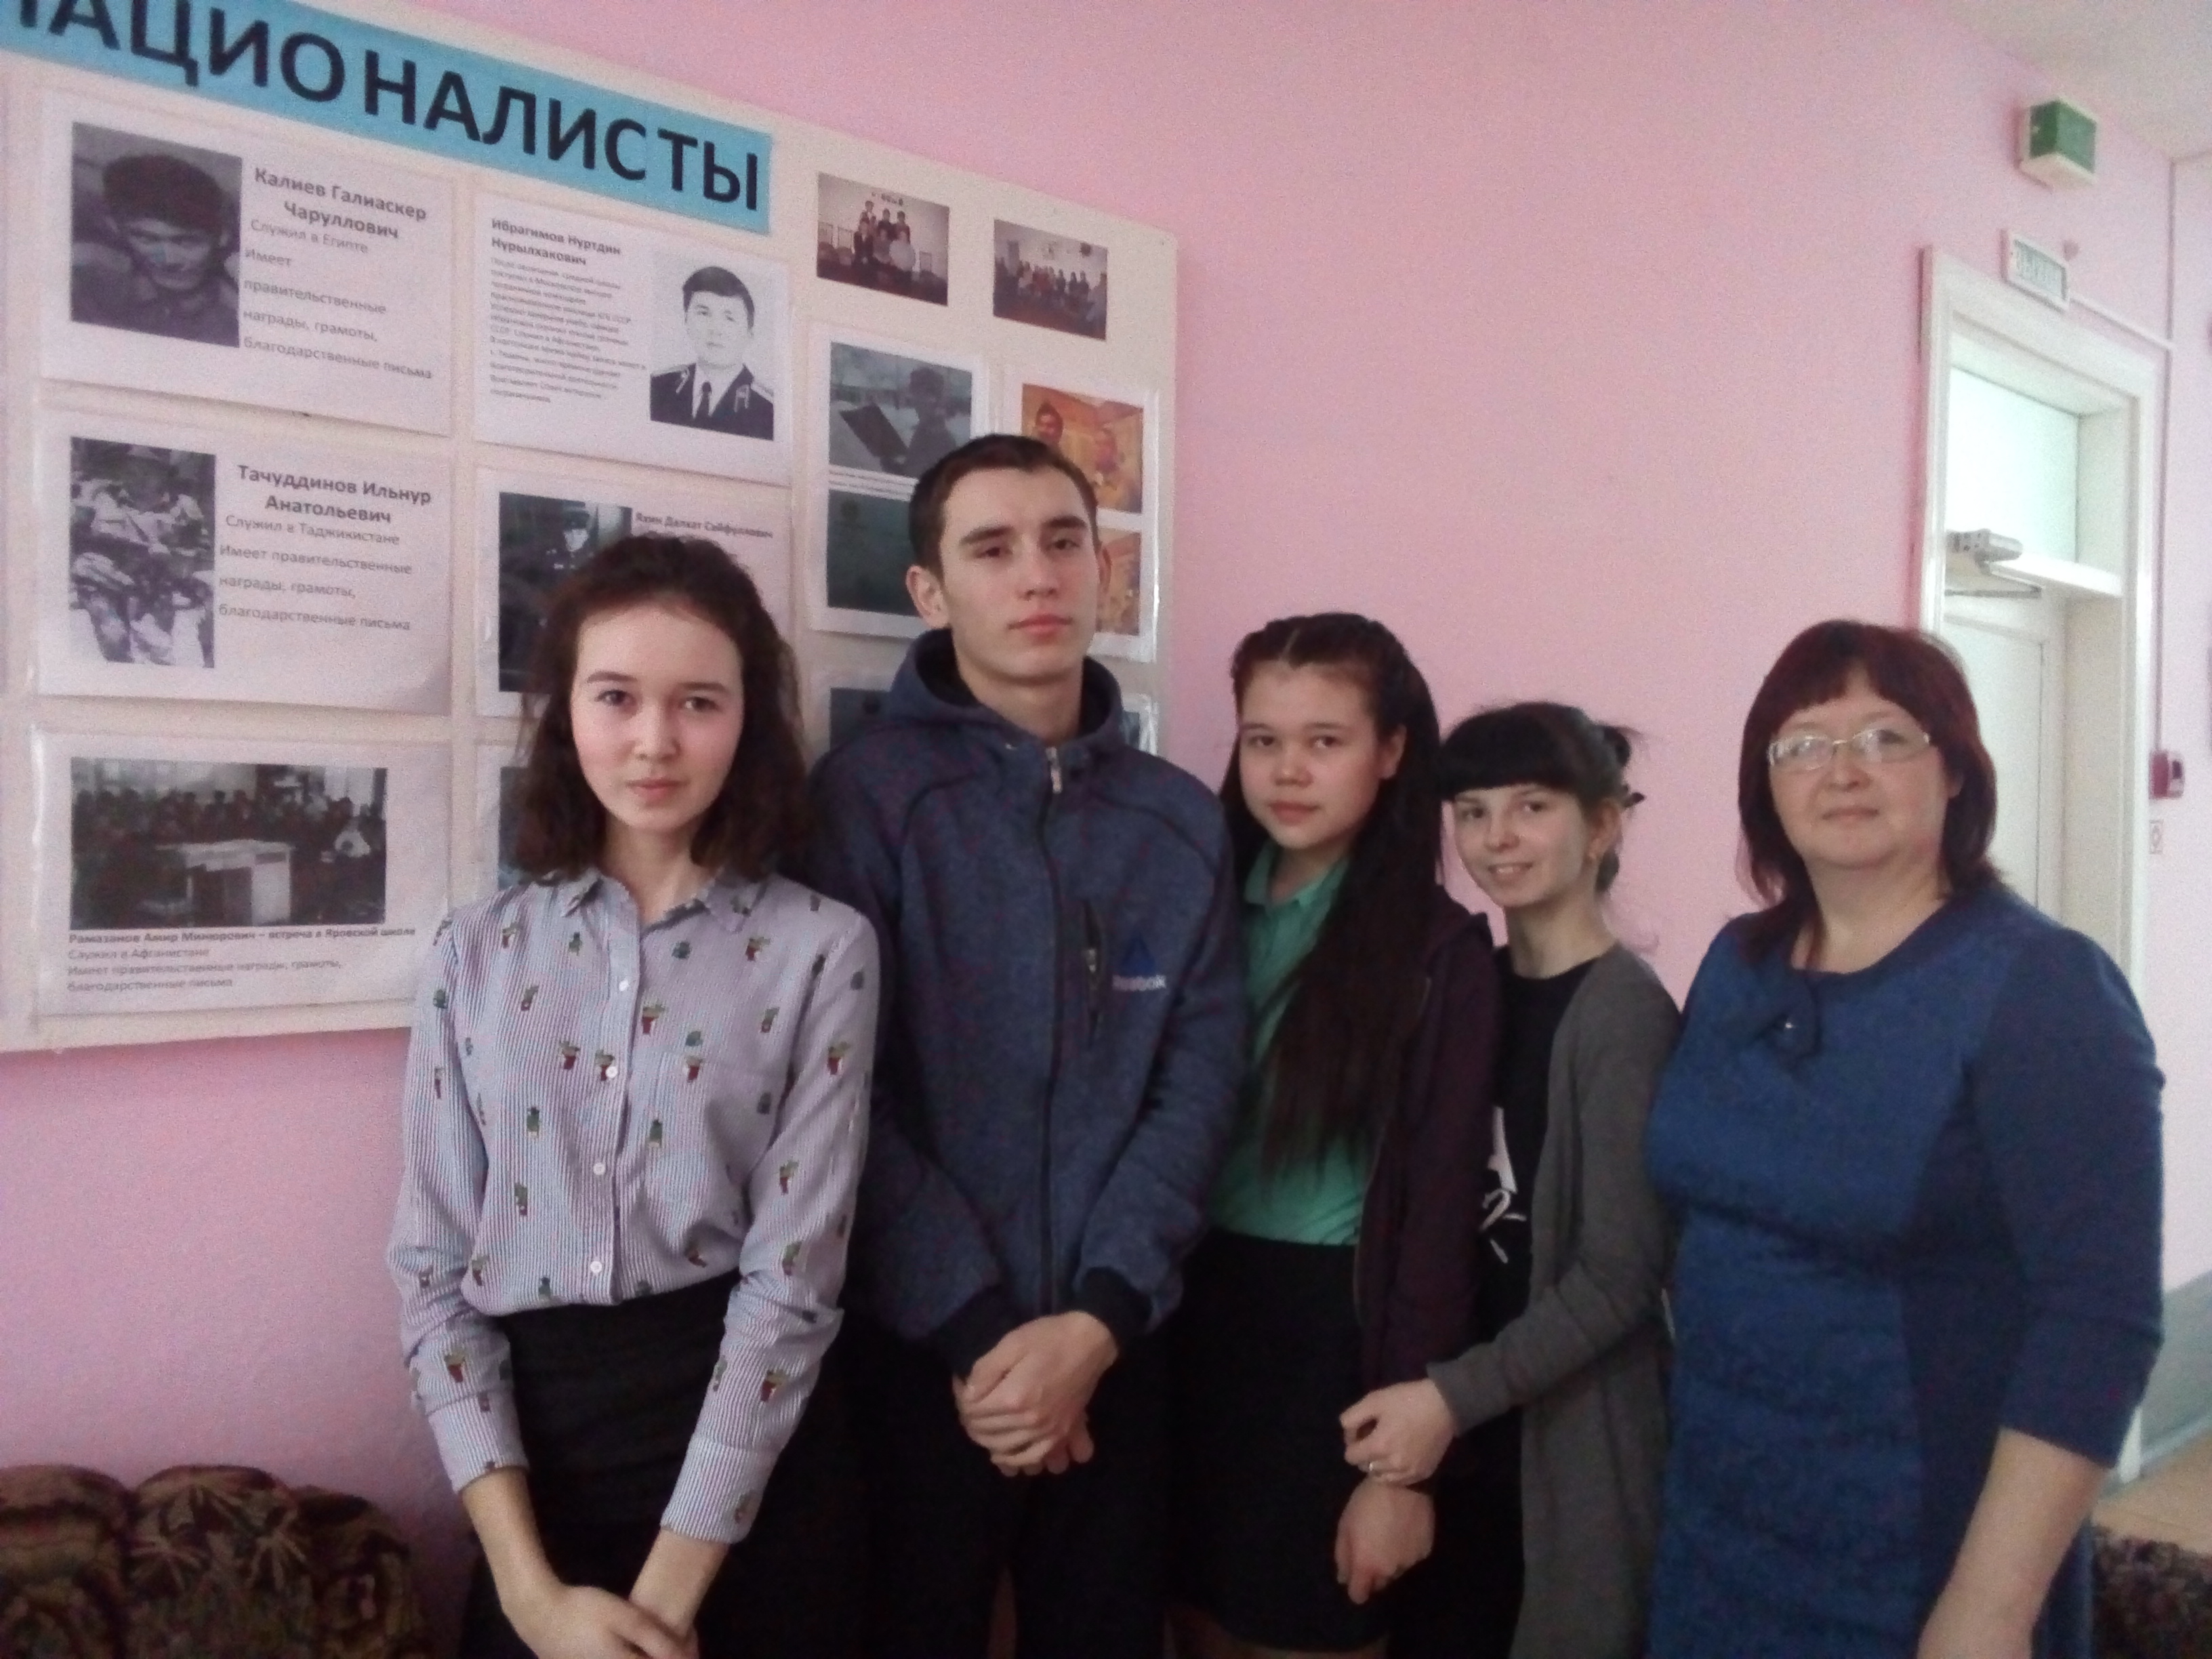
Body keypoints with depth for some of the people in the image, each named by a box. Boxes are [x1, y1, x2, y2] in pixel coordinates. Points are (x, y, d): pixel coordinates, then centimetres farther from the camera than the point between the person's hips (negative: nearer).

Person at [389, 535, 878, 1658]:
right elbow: (432, 1268, 0)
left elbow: (792, 1277, -10)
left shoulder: (821, 948, -5)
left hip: (750, 1470, -2)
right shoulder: (477, 951, 2)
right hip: (536, 1451, 2)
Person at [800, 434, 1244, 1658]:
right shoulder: (864, 794, -7)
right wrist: (976, 1334, -14)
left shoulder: (1183, 822, 4)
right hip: (914, 1352, -3)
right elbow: (847, 1096, -12)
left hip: (1116, 1355, 3)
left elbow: (1198, 1090, -1)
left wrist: (1091, 1324, -11)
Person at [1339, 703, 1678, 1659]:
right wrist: (1428, 1398, 0)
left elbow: (1618, 1277, -17)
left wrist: (1452, 1397, -19)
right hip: (1459, 1434, 6)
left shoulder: (1621, 1012, -15)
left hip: (1570, 1442, -6)